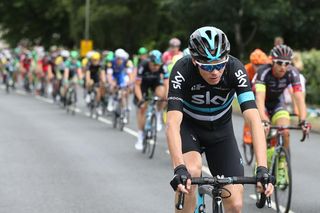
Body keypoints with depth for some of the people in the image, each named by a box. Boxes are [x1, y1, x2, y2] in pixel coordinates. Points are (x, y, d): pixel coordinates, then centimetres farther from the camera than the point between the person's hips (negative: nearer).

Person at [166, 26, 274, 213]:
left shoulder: (235, 69, -29)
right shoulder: (183, 70, -31)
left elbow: (254, 119, -36)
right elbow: (173, 122, -39)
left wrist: (262, 168, -48)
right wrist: (179, 168, -53)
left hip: (220, 131, 2)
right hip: (188, 127, -1)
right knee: (192, 171, -34)